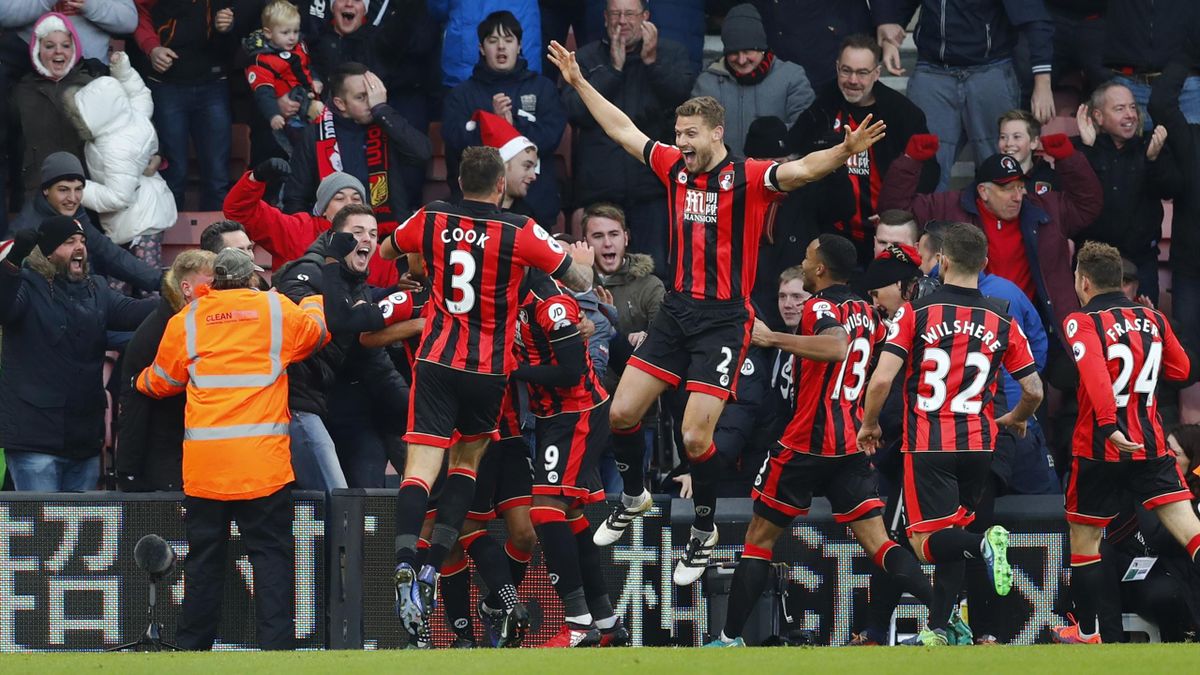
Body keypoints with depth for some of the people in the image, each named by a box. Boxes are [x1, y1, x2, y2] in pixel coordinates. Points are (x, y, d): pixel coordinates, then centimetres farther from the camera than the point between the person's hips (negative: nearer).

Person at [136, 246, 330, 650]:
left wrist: (140, 382, 46)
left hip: (203, 463, 2)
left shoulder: (187, 321, 9)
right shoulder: (277, 311, 6)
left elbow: (160, 383, 22)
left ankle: (192, 646, 12)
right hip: (263, 462, -2)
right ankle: (276, 643, -11)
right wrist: (316, 301, 48)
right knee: (271, 555, -1)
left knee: (204, 557, 9)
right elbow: (318, 328, 26)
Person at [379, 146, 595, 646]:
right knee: (466, 460, 17)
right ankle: (432, 571, 5)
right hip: (489, 369, -1)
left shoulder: (430, 220, 2)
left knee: (421, 467, -6)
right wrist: (583, 260, 26)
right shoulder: (519, 232, -7)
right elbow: (579, 282, 2)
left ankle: (405, 572, -26)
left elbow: (386, 251, 23)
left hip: (436, 360, 1)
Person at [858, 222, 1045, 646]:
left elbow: (881, 380, -12)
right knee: (951, 537, 17)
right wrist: (1016, 419, 28)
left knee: (927, 543, -3)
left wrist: (869, 425, 7)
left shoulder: (916, 313, -6)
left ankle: (984, 544, -33)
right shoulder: (1002, 322, 2)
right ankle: (938, 630, 12)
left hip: (928, 447, -4)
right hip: (978, 444, 4)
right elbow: (1034, 391, 5)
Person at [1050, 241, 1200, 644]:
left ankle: (1086, 632, 23)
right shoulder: (1153, 320, 7)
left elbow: (1095, 372, -27)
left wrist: (1109, 426, -33)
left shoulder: (1082, 323, -9)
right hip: (1151, 445, 4)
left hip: (1099, 448, -4)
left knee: (1083, 539, 13)